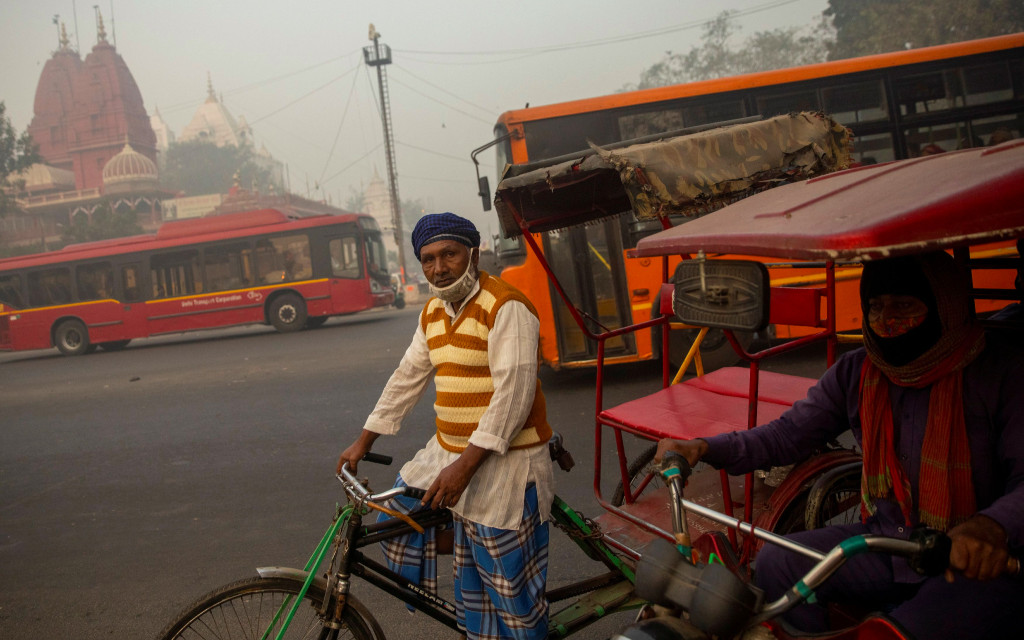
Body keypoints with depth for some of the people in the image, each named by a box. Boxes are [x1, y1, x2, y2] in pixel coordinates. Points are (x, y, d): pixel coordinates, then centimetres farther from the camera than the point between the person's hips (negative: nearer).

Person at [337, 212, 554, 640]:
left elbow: (513, 393, -23)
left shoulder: (506, 307, -16)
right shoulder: (433, 312, 11)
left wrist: (464, 465, -26)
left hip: (504, 461, -8)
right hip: (449, 452, 8)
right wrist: (363, 442, 17)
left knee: (508, 585, -1)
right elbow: (407, 378, 17)